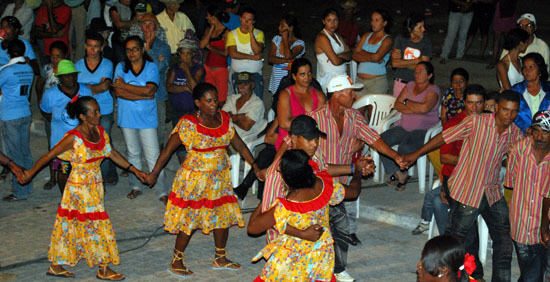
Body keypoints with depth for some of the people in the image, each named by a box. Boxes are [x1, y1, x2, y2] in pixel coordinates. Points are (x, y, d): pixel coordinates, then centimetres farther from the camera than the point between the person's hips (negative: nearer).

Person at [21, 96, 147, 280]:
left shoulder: (100, 132, 0)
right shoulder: (74, 138, -20)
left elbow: (112, 154, 11)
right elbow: (49, 156, -11)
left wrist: (134, 170, 11)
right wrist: (30, 173, -4)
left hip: (94, 187, 7)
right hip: (79, 189, -7)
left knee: (71, 226, 15)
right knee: (95, 225, 0)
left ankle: (56, 266, 26)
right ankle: (103, 270, 13)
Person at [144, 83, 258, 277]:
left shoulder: (224, 119, 1)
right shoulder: (188, 124, -15)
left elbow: (239, 145, 8)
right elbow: (168, 149, -10)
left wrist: (255, 166, 5)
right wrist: (154, 173, -7)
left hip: (220, 179, 6)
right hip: (194, 179, -6)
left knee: (224, 216, 12)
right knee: (189, 220, -1)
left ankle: (220, 258, 30)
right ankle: (176, 262, 14)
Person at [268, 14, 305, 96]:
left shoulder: (299, 43, -5)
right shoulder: (277, 39, 9)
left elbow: (288, 56, -22)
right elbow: (270, 59, -1)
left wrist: (285, 39, -11)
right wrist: (286, 60, -16)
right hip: (276, 78, 4)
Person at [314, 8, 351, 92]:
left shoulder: (337, 36, 18)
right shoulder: (322, 37, -9)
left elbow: (350, 55, 10)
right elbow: (335, 61, -15)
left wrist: (339, 55, -10)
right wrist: (344, 58, 5)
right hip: (329, 79, -8)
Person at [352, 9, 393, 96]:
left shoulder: (387, 40, -1)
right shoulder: (366, 36, 16)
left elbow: (376, 56, -16)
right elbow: (355, 55, 5)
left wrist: (362, 52, 1)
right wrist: (373, 58, -8)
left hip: (377, 81, -4)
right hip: (359, 80, 4)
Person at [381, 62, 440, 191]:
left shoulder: (433, 90, -3)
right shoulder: (410, 86, 15)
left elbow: (424, 108, -21)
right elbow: (397, 105, 6)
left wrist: (407, 102, -6)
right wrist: (415, 109, -9)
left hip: (423, 130, -6)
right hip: (404, 127, 6)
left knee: (405, 148, -34)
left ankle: (400, 174, -5)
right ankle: (400, 175, -11)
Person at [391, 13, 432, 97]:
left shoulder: (426, 42, -5)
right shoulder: (400, 39, -1)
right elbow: (394, 63, -11)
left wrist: (401, 62, -10)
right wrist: (416, 61, -15)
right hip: (401, 81, 2)